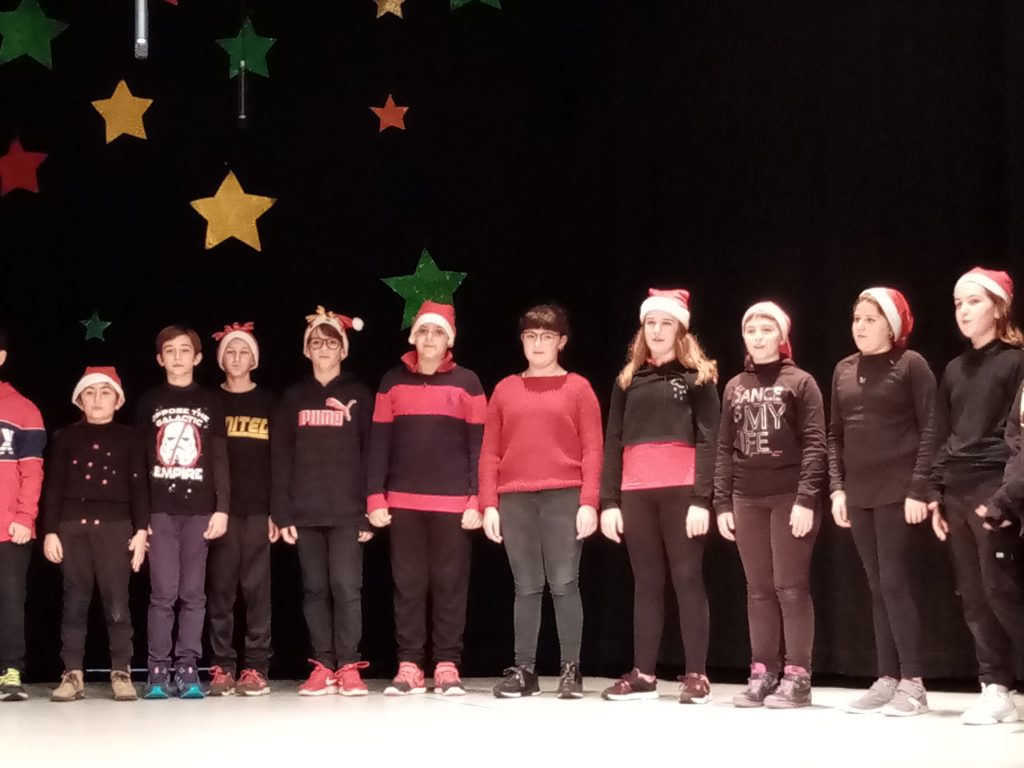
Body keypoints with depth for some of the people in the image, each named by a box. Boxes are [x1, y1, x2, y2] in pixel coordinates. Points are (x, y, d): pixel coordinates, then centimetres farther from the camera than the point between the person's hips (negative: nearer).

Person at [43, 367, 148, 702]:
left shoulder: (128, 438, 9)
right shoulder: (65, 437, 10)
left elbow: (139, 486, 6)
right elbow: (54, 487, 8)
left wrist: (141, 529, -3)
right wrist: (50, 531, 0)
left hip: (115, 525, -1)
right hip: (73, 525, 1)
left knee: (117, 601, -4)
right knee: (75, 600, 1)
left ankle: (122, 673, 0)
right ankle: (73, 674, 2)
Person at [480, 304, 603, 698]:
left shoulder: (577, 388, 6)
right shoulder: (505, 389, 13)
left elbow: (592, 450, 1)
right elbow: (490, 452, 10)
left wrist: (589, 502, -9)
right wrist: (489, 504, 2)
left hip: (564, 497, -2)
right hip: (514, 500, 2)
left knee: (564, 583, -3)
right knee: (526, 587, 4)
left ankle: (571, 670, 2)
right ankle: (523, 670, 7)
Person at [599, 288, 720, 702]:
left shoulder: (697, 377, 5)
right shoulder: (628, 379, 15)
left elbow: (708, 441, -3)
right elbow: (613, 443, 12)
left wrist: (701, 499, -13)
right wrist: (608, 501, 2)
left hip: (681, 490, -3)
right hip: (635, 492, 3)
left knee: (687, 578, -2)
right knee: (646, 582, 7)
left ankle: (696, 675, 1)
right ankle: (643, 674, 10)